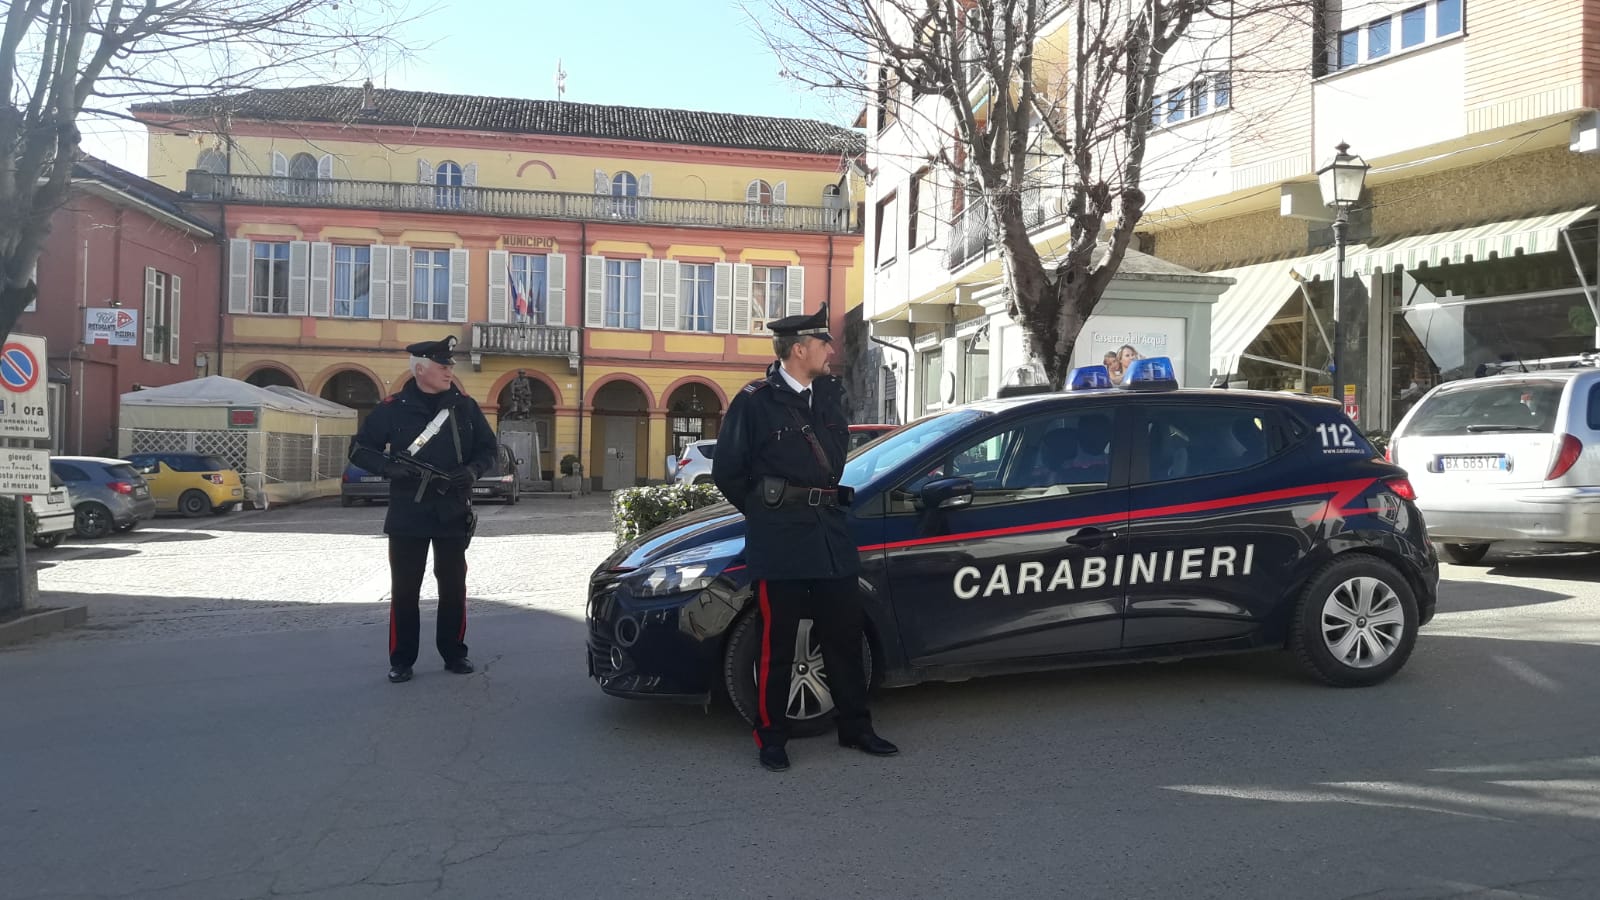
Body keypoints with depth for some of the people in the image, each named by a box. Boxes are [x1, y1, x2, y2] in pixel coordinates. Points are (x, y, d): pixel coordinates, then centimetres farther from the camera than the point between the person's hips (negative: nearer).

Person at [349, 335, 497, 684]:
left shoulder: (466, 407, 4)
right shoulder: (393, 409, -2)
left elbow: (487, 448, 11)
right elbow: (360, 450, 3)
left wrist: (472, 470, -9)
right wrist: (389, 466, -16)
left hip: (453, 514, 2)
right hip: (407, 514, -2)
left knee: (453, 586, 8)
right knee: (405, 589, 2)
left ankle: (454, 653, 21)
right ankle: (401, 660, 13)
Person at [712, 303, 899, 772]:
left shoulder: (830, 394, 10)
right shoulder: (755, 401, -8)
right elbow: (727, 470, -5)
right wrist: (764, 511, 5)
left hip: (831, 533, 6)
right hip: (779, 542, -6)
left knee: (844, 637, 12)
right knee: (777, 643, 3)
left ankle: (856, 728, 24)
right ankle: (771, 737, 15)